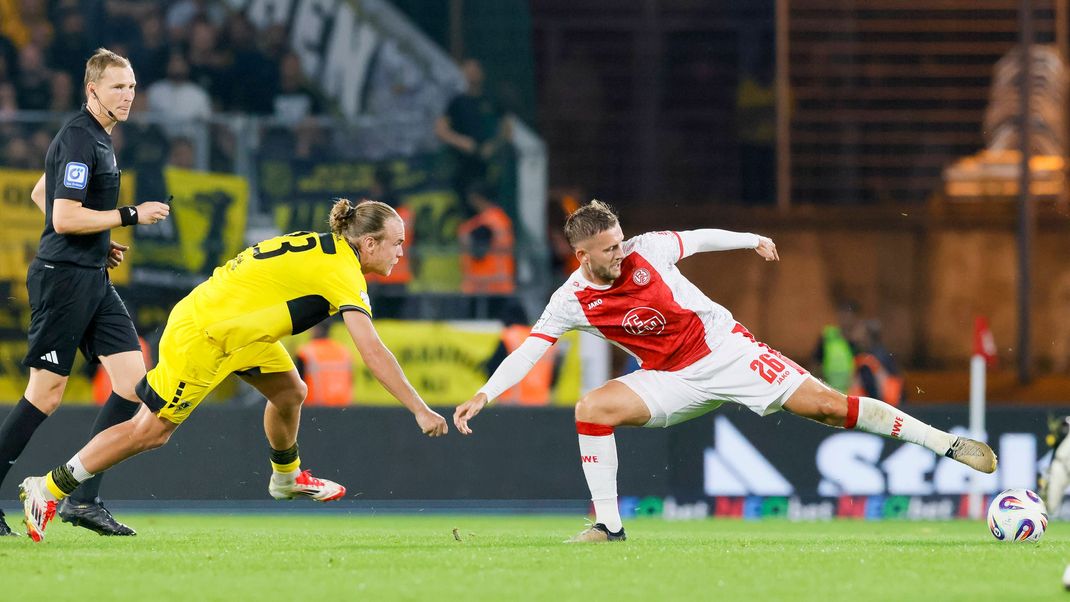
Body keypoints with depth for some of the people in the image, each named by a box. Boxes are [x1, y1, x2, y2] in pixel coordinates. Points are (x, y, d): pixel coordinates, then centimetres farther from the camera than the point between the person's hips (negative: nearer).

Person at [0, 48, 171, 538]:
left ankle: (83, 498, -1)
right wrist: (130, 216, -15)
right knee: (46, 393, -6)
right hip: (64, 277, -10)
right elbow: (64, 219, -22)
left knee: (133, 378, 0)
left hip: (93, 278, 10)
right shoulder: (78, 139, -15)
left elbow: (40, 193, 27)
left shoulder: (96, 137, 15)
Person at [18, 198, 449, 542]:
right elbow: (374, 355, -27)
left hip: (235, 324, 9)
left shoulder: (327, 247, 6)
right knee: (151, 430, -3)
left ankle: (286, 477, 33)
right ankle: (47, 490, 5)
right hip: (201, 334, -9)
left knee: (290, 392, 8)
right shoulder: (343, 273, -21)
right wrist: (420, 411, -25)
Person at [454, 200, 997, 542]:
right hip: (673, 382, 2)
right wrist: (484, 395, -21)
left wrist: (752, 240, 10)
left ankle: (944, 442, -8)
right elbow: (526, 353, -10)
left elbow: (698, 239, 6)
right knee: (592, 408, -20)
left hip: (725, 349, -2)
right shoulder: (571, 301, -9)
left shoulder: (645, 251, -12)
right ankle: (608, 525, -12)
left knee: (825, 404, -11)